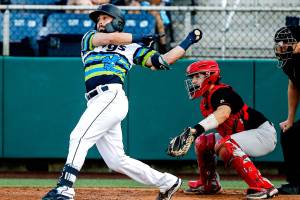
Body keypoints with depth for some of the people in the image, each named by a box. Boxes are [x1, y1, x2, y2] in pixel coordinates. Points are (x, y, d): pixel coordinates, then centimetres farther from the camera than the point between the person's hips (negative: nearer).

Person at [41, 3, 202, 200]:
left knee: (79, 137, -22)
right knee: (117, 161, 4)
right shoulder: (89, 38, 23)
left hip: (112, 97, -5)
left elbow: (162, 60, 10)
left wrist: (187, 42, 11)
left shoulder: (131, 48, 15)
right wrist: (138, 38, 7)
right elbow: (108, 38, 1)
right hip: (98, 102, 5)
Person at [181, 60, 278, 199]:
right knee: (202, 141, 13)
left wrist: (199, 128, -57)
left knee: (224, 146, -34)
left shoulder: (221, 92, -23)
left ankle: (263, 187, -34)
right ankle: (208, 184, 28)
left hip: (264, 134, -10)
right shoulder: (205, 102, 8)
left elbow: (223, 113, -44)